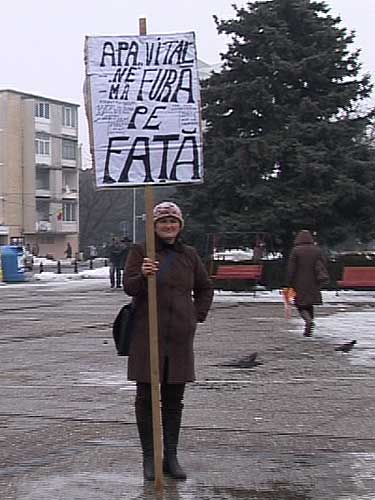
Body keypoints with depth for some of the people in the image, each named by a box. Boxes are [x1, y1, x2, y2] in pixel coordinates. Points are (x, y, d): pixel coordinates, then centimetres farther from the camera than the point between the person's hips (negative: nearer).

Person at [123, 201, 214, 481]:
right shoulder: (140, 251, -1)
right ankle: (149, 457, 11)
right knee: (146, 398, 2)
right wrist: (143, 275, -30)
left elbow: (205, 288, 22)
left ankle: (171, 457, 17)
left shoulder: (189, 255, 10)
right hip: (147, 335, -3)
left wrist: (198, 315, 10)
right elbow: (129, 287, -10)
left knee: (174, 400, 8)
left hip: (180, 337, 3)